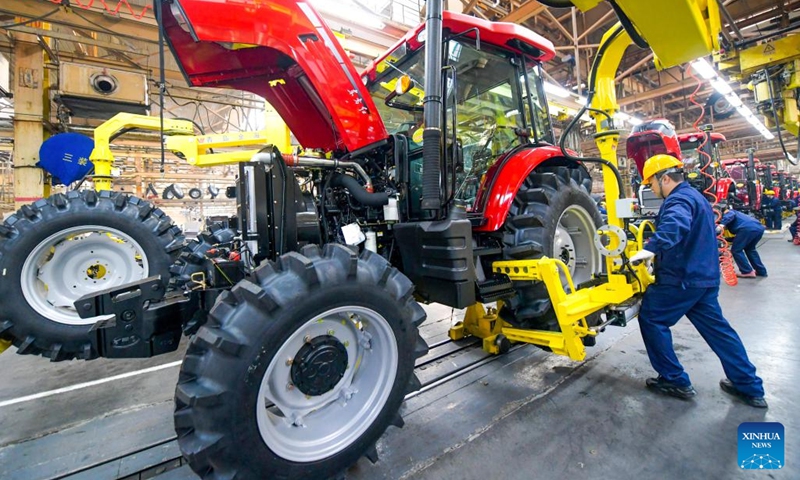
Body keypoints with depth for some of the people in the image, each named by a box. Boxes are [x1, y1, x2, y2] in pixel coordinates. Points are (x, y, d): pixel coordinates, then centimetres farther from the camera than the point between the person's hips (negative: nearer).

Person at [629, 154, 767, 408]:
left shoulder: (678, 199, -17)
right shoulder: (695, 196, 17)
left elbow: (675, 225, -41)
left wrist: (650, 248, -50)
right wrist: (658, 249, 32)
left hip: (682, 278, -10)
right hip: (704, 275, 10)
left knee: (651, 319, 1)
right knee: (716, 327, 18)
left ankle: (675, 381, 10)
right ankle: (750, 387, 28)